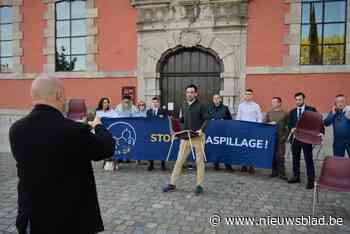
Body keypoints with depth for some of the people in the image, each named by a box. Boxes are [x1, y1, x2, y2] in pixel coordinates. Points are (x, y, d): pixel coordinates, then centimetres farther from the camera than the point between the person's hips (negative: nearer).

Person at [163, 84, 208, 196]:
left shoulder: (201, 106, -4)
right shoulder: (184, 106, 12)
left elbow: (206, 120, -8)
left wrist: (201, 129, -23)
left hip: (198, 137, -4)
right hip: (185, 137, 5)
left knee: (199, 161, 5)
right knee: (179, 160, 6)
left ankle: (199, 185, 17)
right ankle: (172, 184, 15)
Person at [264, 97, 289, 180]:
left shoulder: (285, 113, 4)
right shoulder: (269, 113, 13)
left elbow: (288, 125, 2)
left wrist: (285, 136, -7)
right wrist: (270, 123, -10)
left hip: (280, 137, -3)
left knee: (280, 156, -5)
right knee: (272, 155, 4)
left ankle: (281, 173, 2)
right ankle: (274, 171, 13)